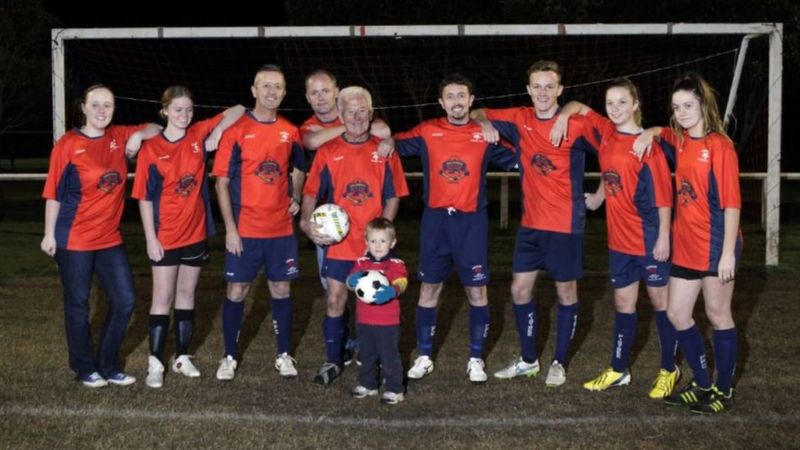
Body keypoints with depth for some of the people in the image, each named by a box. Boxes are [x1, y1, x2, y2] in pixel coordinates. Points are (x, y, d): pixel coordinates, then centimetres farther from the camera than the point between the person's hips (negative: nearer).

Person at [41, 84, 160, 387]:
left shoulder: (119, 137, 4)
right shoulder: (67, 145, -9)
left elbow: (155, 129, 16)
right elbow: (54, 193, -7)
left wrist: (138, 135, -6)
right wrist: (49, 234, -7)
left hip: (110, 239, 5)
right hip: (74, 241, -5)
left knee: (125, 301, 6)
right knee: (78, 305, 7)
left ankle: (108, 365, 22)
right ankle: (85, 369, 22)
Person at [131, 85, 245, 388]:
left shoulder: (199, 135, 0)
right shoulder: (151, 149, -8)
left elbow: (238, 111, 4)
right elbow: (145, 197, -7)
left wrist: (217, 133, -12)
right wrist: (150, 237, -11)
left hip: (196, 232, 3)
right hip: (164, 237, -3)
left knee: (187, 295, 13)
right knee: (163, 298, 0)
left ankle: (182, 357, 23)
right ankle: (155, 363, 7)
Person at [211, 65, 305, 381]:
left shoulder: (290, 132, 4)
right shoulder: (236, 130, -7)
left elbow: (298, 168, 24)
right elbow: (222, 181, -7)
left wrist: (295, 198, 8)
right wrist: (230, 228, -12)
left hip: (281, 228, 3)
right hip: (244, 229, -3)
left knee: (281, 289, 9)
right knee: (237, 291, 4)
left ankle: (283, 355, 22)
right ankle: (229, 357, 17)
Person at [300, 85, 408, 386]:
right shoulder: (327, 152, 2)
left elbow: (393, 196, 4)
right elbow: (311, 193, 8)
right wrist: (307, 222, -7)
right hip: (338, 241, 0)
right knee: (335, 301, 3)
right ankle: (333, 361, 16)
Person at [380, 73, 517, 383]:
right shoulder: (427, 132, 2)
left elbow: (517, 160, 5)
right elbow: (394, 143, 11)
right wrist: (387, 139, -10)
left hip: (472, 221, -1)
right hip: (435, 219, 1)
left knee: (477, 290, 1)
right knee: (429, 288, 7)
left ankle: (476, 359, 15)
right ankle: (424, 357, 19)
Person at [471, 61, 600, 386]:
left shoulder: (577, 124, -13)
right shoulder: (520, 120, 1)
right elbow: (478, 113, 11)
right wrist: (485, 123, -9)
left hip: (566, 224, -5)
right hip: (531, 223, 5)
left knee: (566, 291, 7)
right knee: (520, 289, 8)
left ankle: (559, 362, 22)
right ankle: (528, 360, 24)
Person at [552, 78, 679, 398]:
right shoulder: (607, 132, 3)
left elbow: (662, 195, -14)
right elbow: (578, 107, 18)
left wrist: (663, 237, -16)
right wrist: (564, 115, -3)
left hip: (649, 238, -6)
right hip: (619, 237, 6)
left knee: (660, 301, 7)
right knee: (623, 303, 14)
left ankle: (669, 370, 21)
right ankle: (619, 370, 26)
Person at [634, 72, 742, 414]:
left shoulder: (719, 145, -12)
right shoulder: (680, 141, 8)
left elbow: (731, 202, -14)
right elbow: (661, 132, 31)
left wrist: (728, 252, -18)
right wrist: (649, 134, 6)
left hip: (715, 245, -7)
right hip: (685, 245, 7)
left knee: (718, 316, 5)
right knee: (677, 314, 10)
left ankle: (724, 391, 20)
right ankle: (702, 384, 26)